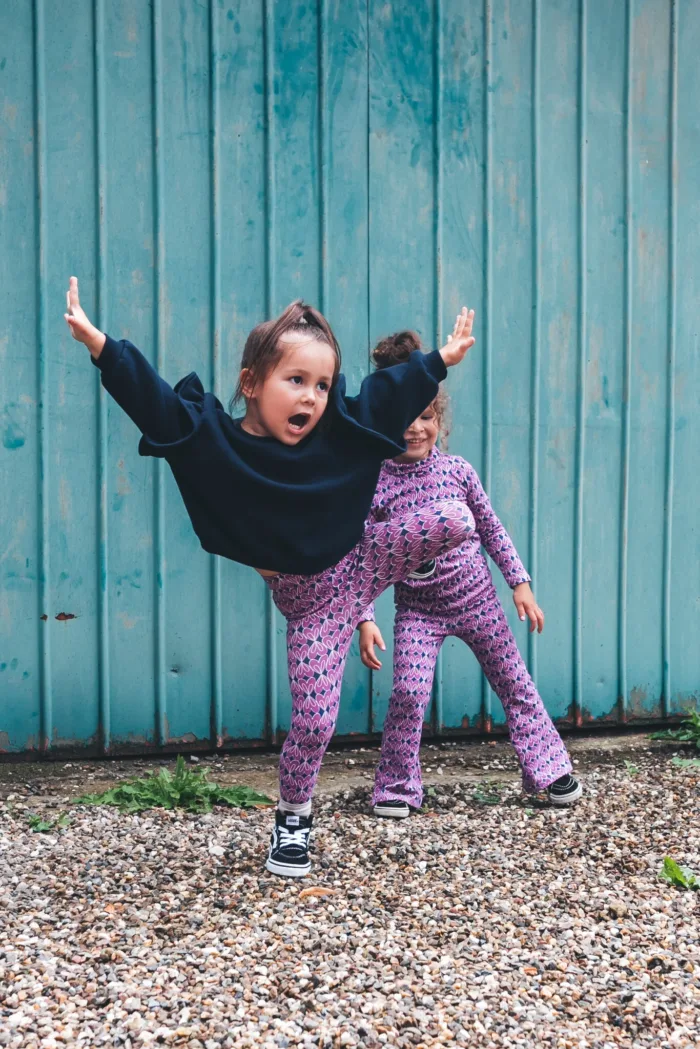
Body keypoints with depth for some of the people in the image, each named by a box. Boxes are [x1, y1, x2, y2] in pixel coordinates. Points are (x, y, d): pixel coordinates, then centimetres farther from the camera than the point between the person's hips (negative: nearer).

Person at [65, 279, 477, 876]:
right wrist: (98, 342, -37)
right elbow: (152, 399, -27)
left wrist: (442, 360, 8)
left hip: (363, 557, 4)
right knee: (313, 719, -6)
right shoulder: (214, 439, -18)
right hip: (310, 600, -3)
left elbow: (393, 391, 4)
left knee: (455, 519, -11)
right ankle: (293, 822, 18)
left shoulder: (340, 430, -9)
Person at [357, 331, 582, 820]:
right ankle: (397, 788, 5)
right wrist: (365, 619, -14)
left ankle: (551, 768, 25)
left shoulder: (458, 470, -7)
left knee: (515, 684, 10)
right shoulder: (373, 486, -12)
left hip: (477, 599, 2)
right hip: (418, 610, -2)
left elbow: (492, 529, 4)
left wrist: (520, 583, 3)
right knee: (409, 693, -13)